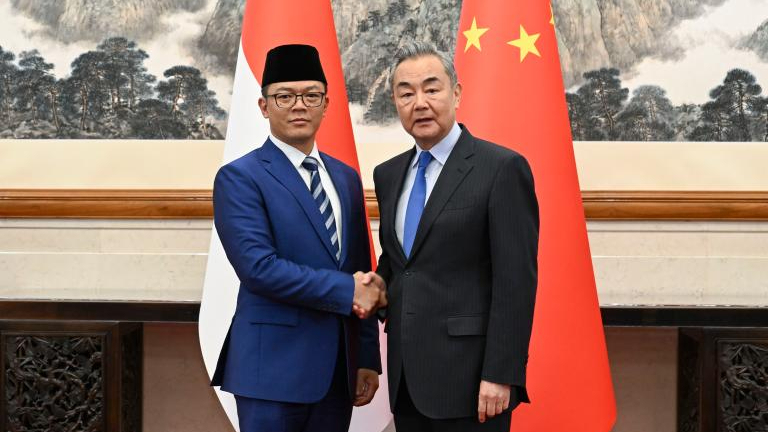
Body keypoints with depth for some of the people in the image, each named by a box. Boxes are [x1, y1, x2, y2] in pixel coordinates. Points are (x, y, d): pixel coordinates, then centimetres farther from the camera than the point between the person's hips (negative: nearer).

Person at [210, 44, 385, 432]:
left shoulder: (346, 178, 13)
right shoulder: (239, 178, -7)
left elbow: (362, 276, 13)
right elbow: (258, 268, -18)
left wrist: (368, 358, 10)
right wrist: (345, 291, -14)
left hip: (339, 369, 6)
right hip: (274, 367, -6)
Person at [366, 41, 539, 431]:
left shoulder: (502, 168, -9)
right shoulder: (388, 175, 11)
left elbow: (516, 280, -13)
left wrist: (500, 374, -16)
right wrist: (379, 283, 1)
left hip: (468, 375, -6)